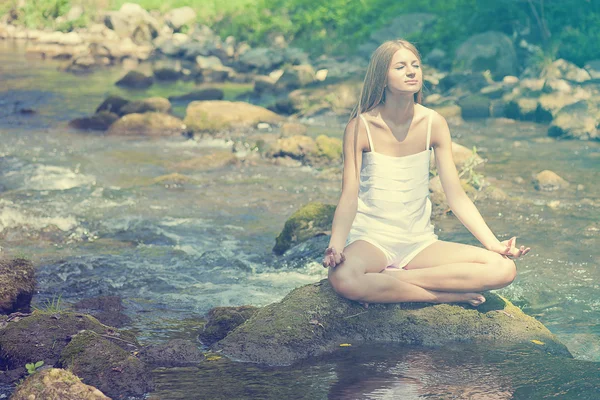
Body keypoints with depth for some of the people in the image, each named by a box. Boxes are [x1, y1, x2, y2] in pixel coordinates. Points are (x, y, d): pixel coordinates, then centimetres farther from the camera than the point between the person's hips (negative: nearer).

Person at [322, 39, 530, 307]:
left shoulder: (434, 123, -1)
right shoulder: (361, 126, -9)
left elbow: (456, 196, -1)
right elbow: (348, 197, -13)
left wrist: (493, 244, -12)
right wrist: (335, 246, -32)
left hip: (419, 243, 4)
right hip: (371, 239, -3)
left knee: (503, 269, -19)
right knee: (342, 279, -40)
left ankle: (396, 278, -17)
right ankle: (445, 295, -23)